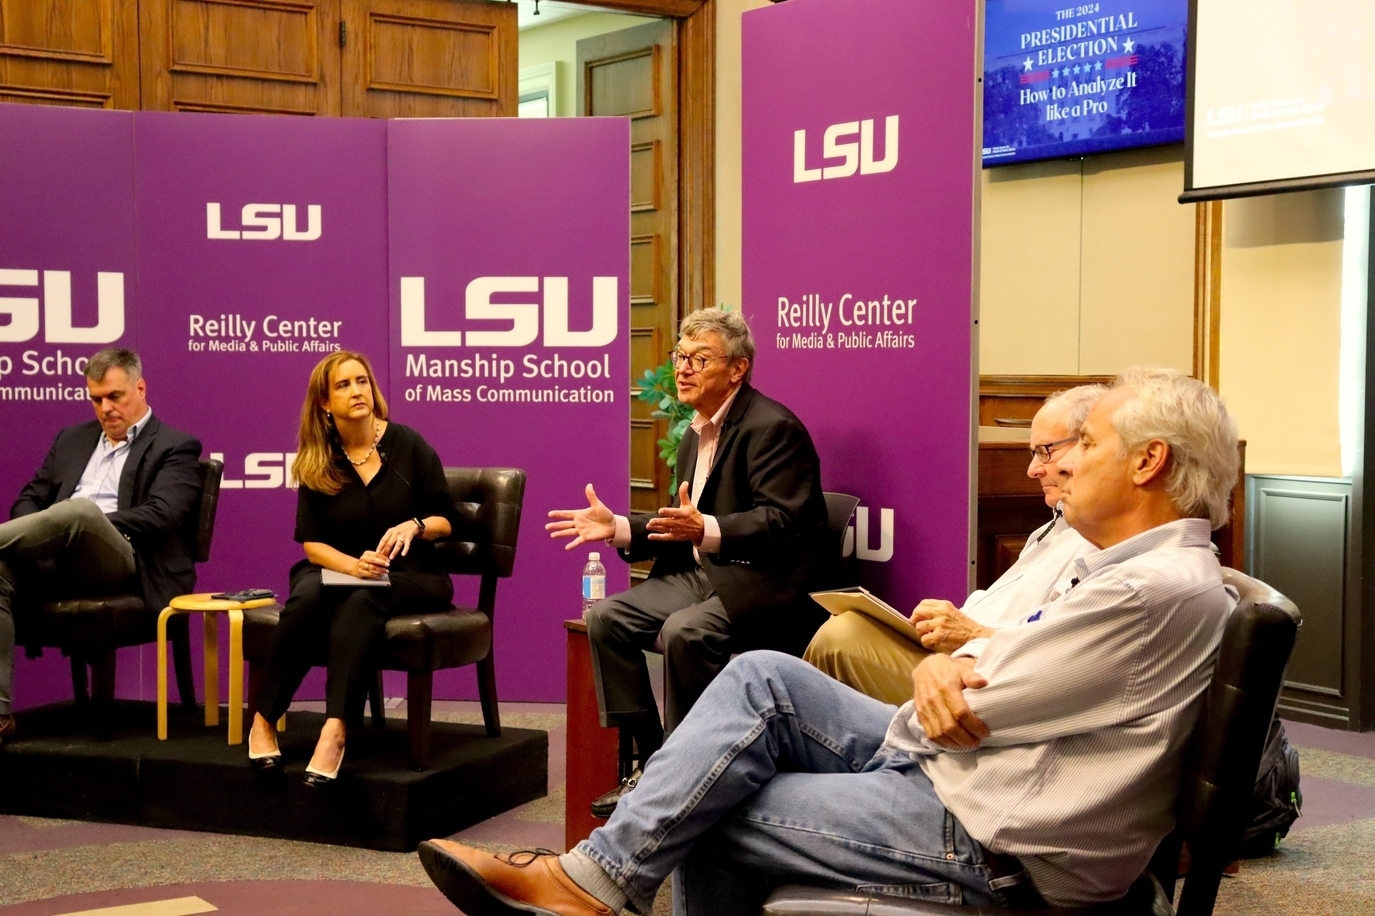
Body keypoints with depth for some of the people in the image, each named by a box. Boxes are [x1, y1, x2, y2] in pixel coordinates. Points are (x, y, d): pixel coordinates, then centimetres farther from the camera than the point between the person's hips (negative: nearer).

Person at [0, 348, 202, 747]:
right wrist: (32, 535, -1)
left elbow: (159, 517, -7)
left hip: (123, 563, -5)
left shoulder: (176, 447, 9)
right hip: (59, 563, 5)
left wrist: (89, 525, -15)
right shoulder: (72, 438, 28)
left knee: (81, 510, -38)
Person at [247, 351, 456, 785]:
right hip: (338, 570, 2)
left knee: (361, 600, -36)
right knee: (308, 594, -33)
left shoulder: (407, 444, -1)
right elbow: (312, 543, -1)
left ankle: (336, 728, -47)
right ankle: (264, 720, -26)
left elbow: (445, 520, 2)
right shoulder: (316, 463, 4)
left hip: (410, 575, -2)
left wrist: (414, 526, -20)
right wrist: (354, 565, -21)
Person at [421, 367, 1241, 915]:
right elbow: (976, 681, 11)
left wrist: (943, 684, 4)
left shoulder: (1163, 590, -21)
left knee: (712, 813, -6)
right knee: (765, 679, -3)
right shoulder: (1125, 564, 13)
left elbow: (966, 714, -19)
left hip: (993, 842, -9)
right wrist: (941, 670, -12)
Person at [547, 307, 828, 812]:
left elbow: (784, 523, -22)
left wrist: (706, 530, -35)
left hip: (762, 581, -9)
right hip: (702, 572, 9)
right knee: (606, 617, -6)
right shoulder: (696, 435, 17)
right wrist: (618, 528, 8)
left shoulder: (773, 427, -12)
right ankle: (651, 763, -4)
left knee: (685, 631, -33)